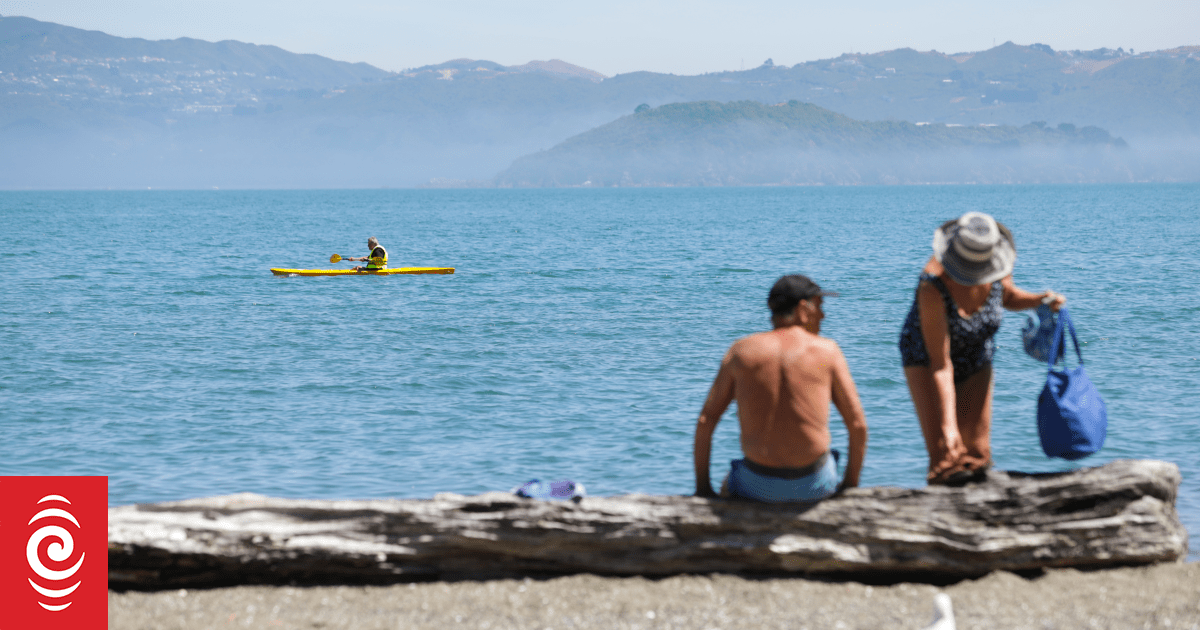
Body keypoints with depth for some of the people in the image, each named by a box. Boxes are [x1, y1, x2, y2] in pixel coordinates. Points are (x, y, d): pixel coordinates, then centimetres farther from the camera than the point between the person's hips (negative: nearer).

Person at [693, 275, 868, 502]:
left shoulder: (741, 351, 1)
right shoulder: (827, 351, -2)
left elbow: (705, 421, 1)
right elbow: (858, 425, -2)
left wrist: (702, 488, 10)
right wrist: (850, 487, 11)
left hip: (759, 486, 0)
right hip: (813, 486, 0)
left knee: (729, 484, 37)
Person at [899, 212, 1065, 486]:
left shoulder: (997, 268, -21)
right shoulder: (933, 286, -36)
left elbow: (1009, 297, 7)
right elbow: (940, 364, -33)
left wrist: (1041, 299, -15)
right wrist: (948, 424, -35)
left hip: (976, 359, 5)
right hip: (926, 359, -4)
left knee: (977, 452, -3)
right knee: (943, 451, -19)